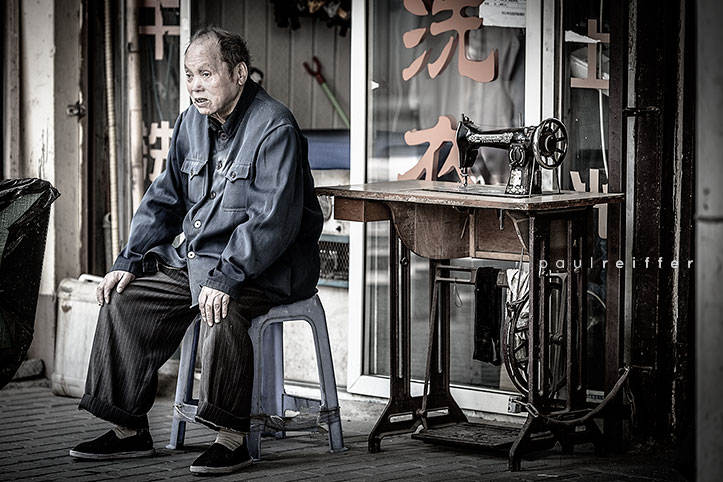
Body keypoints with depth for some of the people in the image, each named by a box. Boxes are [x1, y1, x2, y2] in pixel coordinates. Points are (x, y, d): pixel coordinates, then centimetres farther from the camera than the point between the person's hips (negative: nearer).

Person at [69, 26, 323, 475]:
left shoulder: (274, 129, -18)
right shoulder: (193, 122, 9)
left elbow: (273, 220, -26)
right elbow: (164, 199, 16)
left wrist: (225, 276, -34)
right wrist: (129, 261, 4)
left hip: (269, 266, -8)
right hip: (196, 255, 9)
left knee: (222, 310, -36)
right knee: (124, 297, -1)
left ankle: (232, 438, -27)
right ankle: (129, 430, 4)